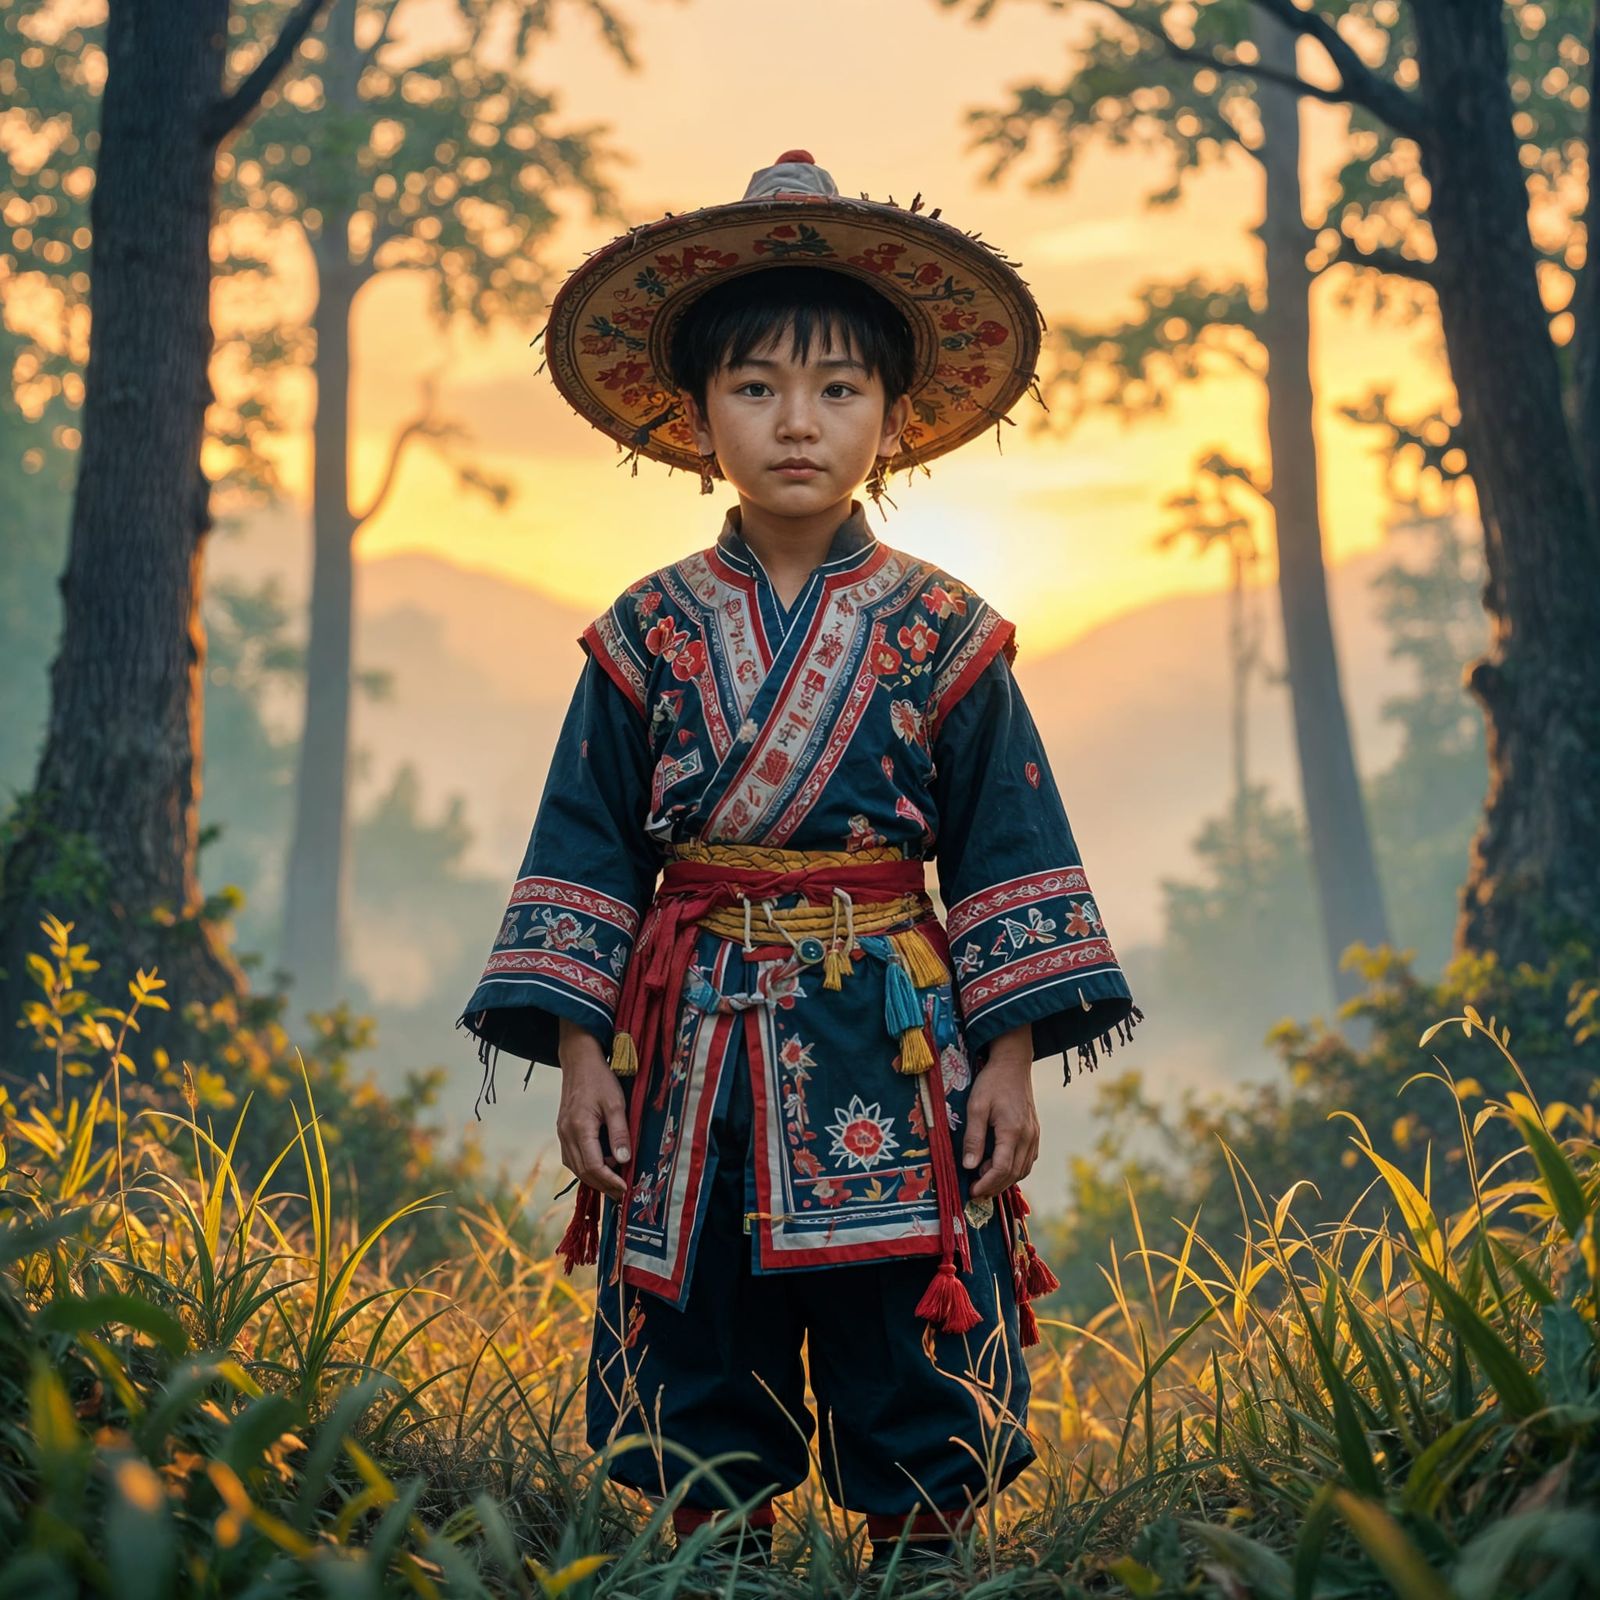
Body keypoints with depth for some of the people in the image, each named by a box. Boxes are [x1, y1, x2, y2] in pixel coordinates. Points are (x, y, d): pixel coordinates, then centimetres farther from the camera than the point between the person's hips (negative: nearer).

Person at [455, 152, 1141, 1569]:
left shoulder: (946, 636, 1)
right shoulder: (648, 638, 3)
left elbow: (1009, 851, 2)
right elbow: (587, 850, 5)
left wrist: (1011, 1059, -4)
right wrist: (579, 1053, -1)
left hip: (895, 1040, -1)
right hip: (694, 1046, 1)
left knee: (922, 1387, 3)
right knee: (700, 1404, 8)